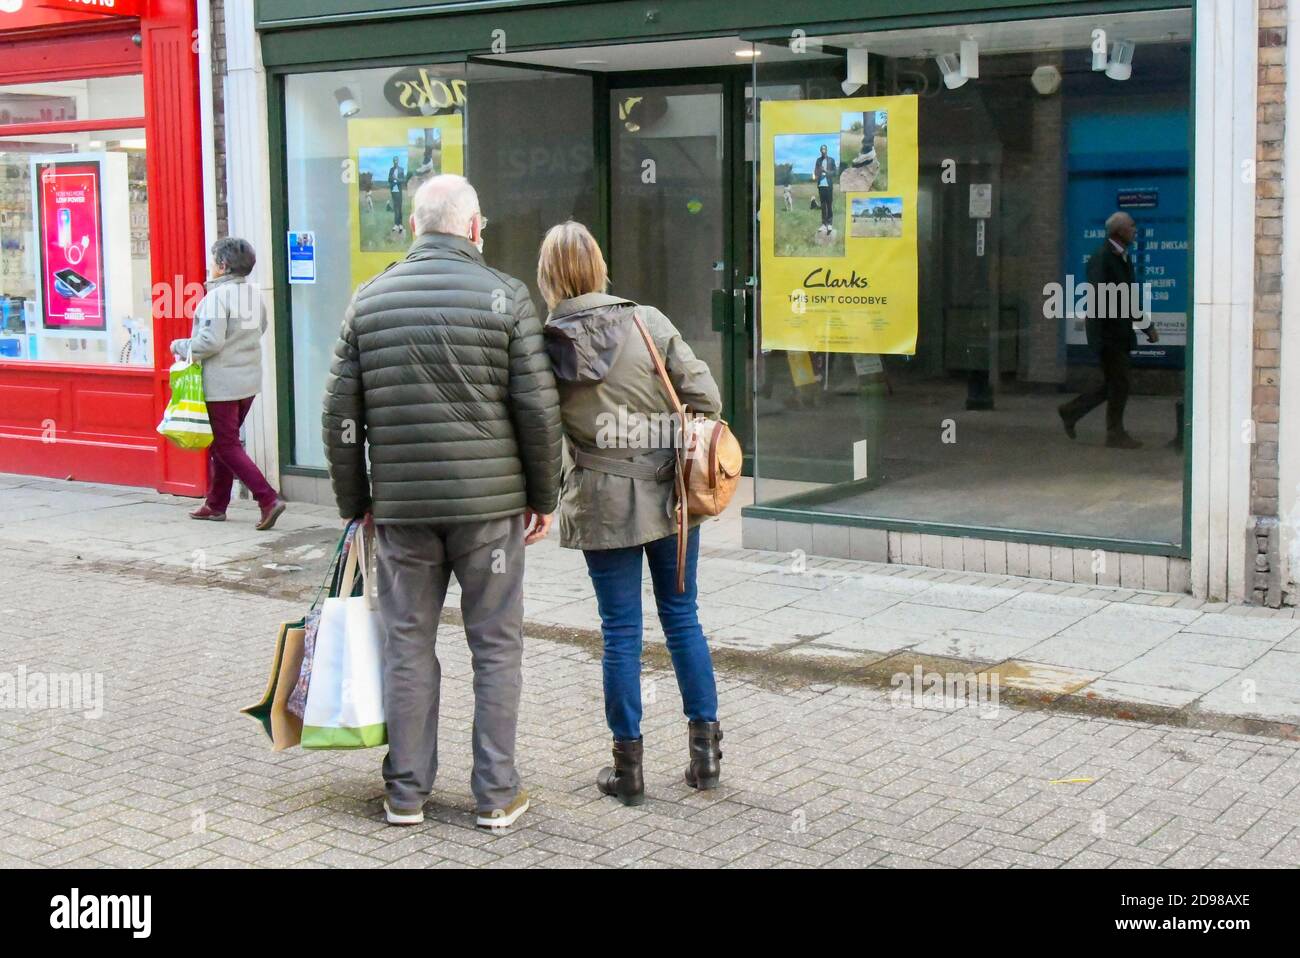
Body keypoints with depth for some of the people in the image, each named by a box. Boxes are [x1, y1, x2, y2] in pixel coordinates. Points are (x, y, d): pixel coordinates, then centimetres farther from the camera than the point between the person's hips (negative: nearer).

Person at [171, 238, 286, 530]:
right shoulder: (254, 293, 7)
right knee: (222, 442, 19)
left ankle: (269, 499, -13)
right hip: (249, 381, 8)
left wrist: (180, 347, -6)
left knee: (227, 446, -2)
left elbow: (210, 342, -22)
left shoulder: (217, 296, -18)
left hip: (222, 384, -8)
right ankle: (216, 504, 26)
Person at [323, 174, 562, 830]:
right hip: (490, 504, -2)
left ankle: (406, 792, 18)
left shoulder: (370, 300, 5)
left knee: (407, 645, 11)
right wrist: (543, 497, 5)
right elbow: (538, 409, -6)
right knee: (495, 646, 7)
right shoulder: (505, 296, -4)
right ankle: (496, 795, 12)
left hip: (401, 506, 2)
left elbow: (341, 415, 6)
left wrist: (354, 503, 15)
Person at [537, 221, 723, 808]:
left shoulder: (546, 346, -8)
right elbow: (704, 397, -5)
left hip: (602, 505, -1)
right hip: (668, 494, 1)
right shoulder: (647, 322, -6)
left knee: (621, 632, 7)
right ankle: (705, 749, 19)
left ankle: (628, 766, 14)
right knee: (682, 617, 14)